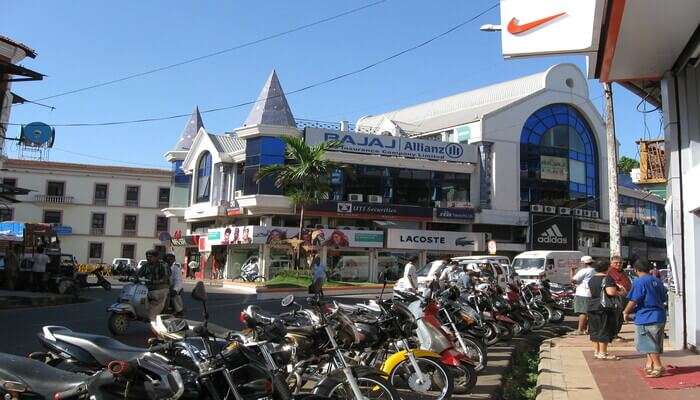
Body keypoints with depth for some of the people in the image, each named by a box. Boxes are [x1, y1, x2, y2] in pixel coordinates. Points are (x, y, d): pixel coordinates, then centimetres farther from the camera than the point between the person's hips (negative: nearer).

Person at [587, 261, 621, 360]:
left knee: (595, 330, 13)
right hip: (605, 308, -8)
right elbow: (610, 292, -27)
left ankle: (596, 351, 19)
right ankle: (602, 353, 0)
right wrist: (620, 293, -10)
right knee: (605, 330, -2)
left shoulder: (592, 279, 11)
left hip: (592, 307, 8)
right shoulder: (607, 278, -14)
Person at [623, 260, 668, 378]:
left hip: (646, 318, -8)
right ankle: (649, 365, 23)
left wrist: (626, 312, -5)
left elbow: (634, 301, -17)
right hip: (660, 316, 8)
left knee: (649, 343, -1)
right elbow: (664, 299, 19)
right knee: (652, 343, 16)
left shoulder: (639, 282, -13)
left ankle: (658, 367, -1)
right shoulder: (658, 281, 11)